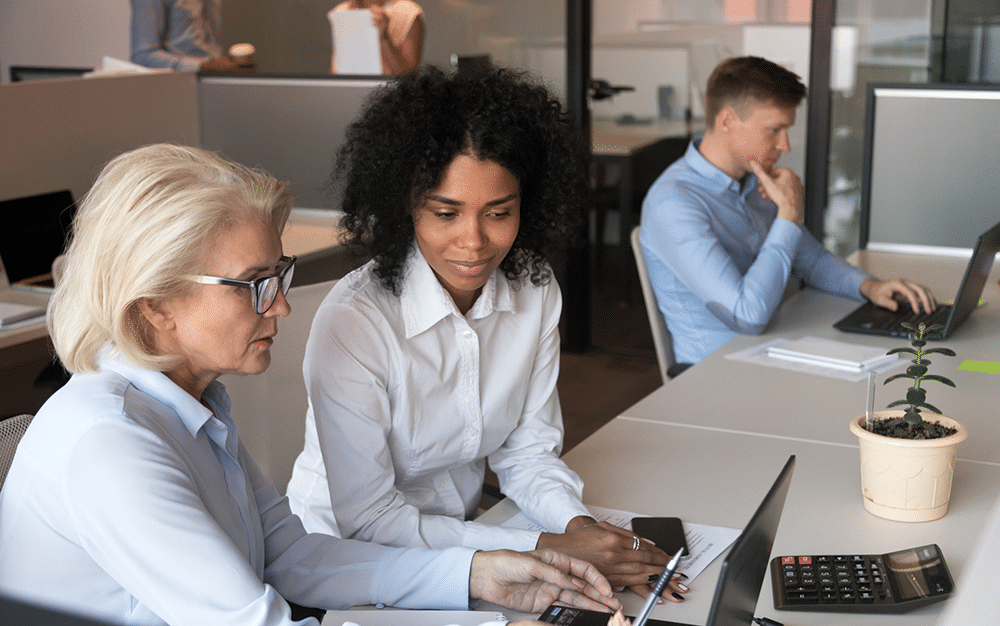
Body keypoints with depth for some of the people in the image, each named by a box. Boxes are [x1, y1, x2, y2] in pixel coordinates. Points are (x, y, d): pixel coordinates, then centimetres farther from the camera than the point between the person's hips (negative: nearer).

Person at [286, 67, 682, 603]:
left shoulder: (535, 291, -5)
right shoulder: (351, 322, -23)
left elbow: (527, 452, 3)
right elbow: (366, 519, -21)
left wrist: (579, 527, -17)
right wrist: (547, 549, -25)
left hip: (462, 532, 5)